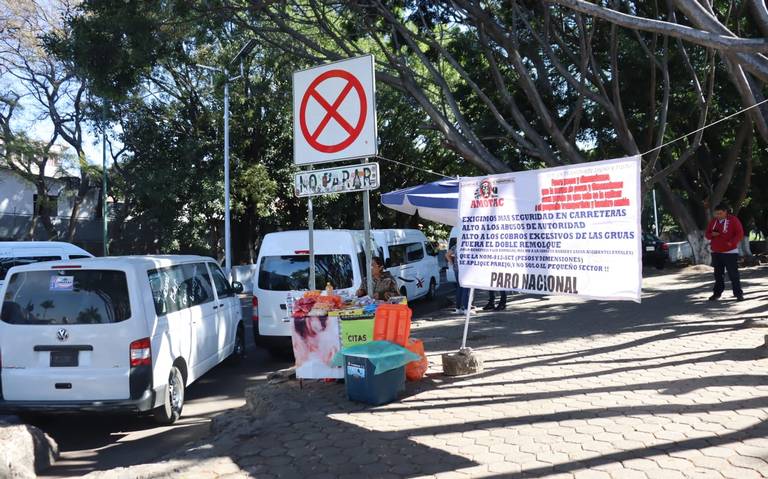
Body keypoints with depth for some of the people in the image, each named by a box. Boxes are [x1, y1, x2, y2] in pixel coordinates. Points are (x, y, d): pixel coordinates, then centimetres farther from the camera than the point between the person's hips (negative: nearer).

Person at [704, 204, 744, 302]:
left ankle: (738, 294, 2)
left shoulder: (733, 220, -6)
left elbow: (740, 234, -10)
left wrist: (731, 243, -22)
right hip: (716, 252, 5)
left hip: (730, 252, -5)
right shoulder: (713, 221, 9)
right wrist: (712, 234, -9)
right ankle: (717, 293, 19)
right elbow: (707, 234, 14)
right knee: (718, 274, 12)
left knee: (733, 274, -4)